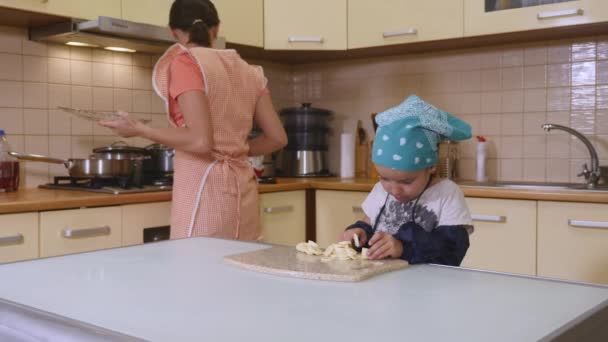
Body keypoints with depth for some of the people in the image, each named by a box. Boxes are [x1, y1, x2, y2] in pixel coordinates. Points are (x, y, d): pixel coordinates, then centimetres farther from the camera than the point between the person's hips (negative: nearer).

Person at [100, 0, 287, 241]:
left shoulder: (185, 62, -6)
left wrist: (139, 130, -6)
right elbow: (277, 137, 10)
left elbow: (201, 141, -18)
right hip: (242, 188, 7)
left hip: (205, 189, -6)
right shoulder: (247, 70, 12)